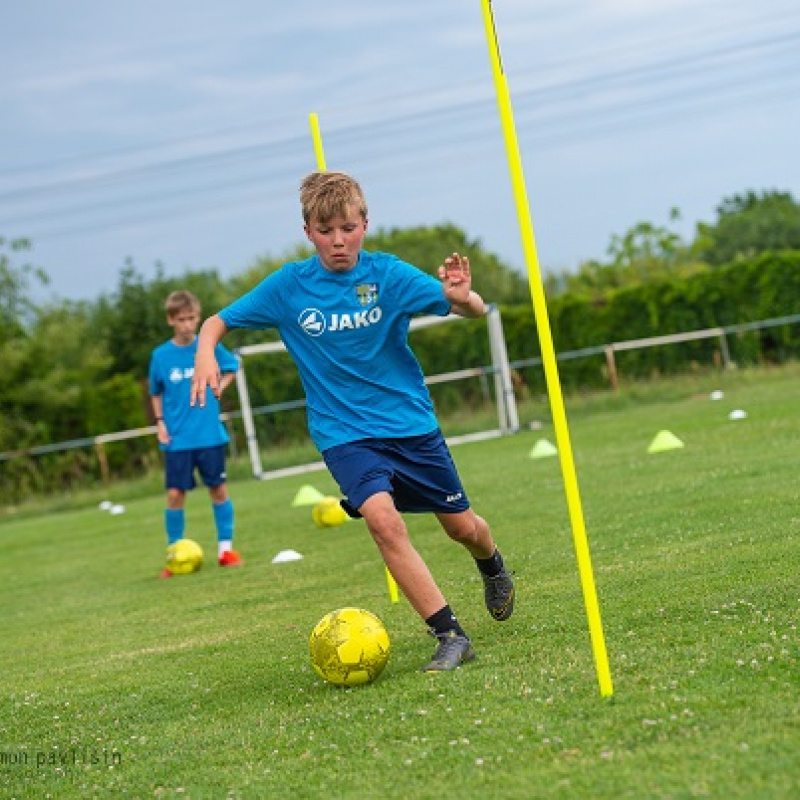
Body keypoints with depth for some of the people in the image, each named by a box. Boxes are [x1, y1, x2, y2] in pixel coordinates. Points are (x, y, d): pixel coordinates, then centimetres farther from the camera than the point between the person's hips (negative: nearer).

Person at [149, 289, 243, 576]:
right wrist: (160, 423, 2)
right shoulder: (160, 355, -2)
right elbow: (156, 393, 11)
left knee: (218, 489, 5)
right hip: (177, 439, 0)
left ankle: (226, 548, 17)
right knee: (175, 494, -2)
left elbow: (231, 367, 15)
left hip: (210, 434, 0)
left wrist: (219, 387, 0)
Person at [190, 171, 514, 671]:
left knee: (462, 526, 12)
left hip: (411, 421, 1)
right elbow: (218, 321, 3)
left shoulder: (387, 273, -10)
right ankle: (451, 637, -18)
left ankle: (493, 567, 50)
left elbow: (476, 312, -15)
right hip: (345, 433, -1)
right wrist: (206, 353, -19)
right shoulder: (288, 286, -6)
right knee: (382, 517, -26)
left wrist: (461, 296, -39)